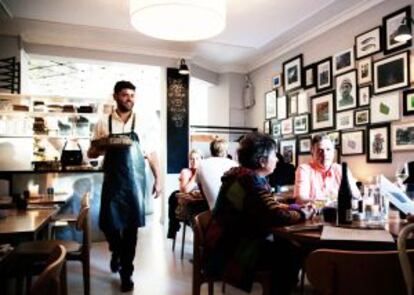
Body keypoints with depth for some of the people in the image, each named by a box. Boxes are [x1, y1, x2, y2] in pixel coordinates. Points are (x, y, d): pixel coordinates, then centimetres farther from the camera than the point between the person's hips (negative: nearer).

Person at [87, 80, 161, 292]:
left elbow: (152, 155, 6)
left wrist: (158, 180, 1)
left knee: (131, 226, 2)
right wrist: (103, 146, -15)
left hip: (135, 182, 0)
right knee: (108, 224, 3)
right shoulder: (103, 124, 4)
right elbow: (91, 153, 7)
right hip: (112, 181, 1)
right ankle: (117, 251, 38)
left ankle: (126, 272, 19)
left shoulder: (141, 124, 3)